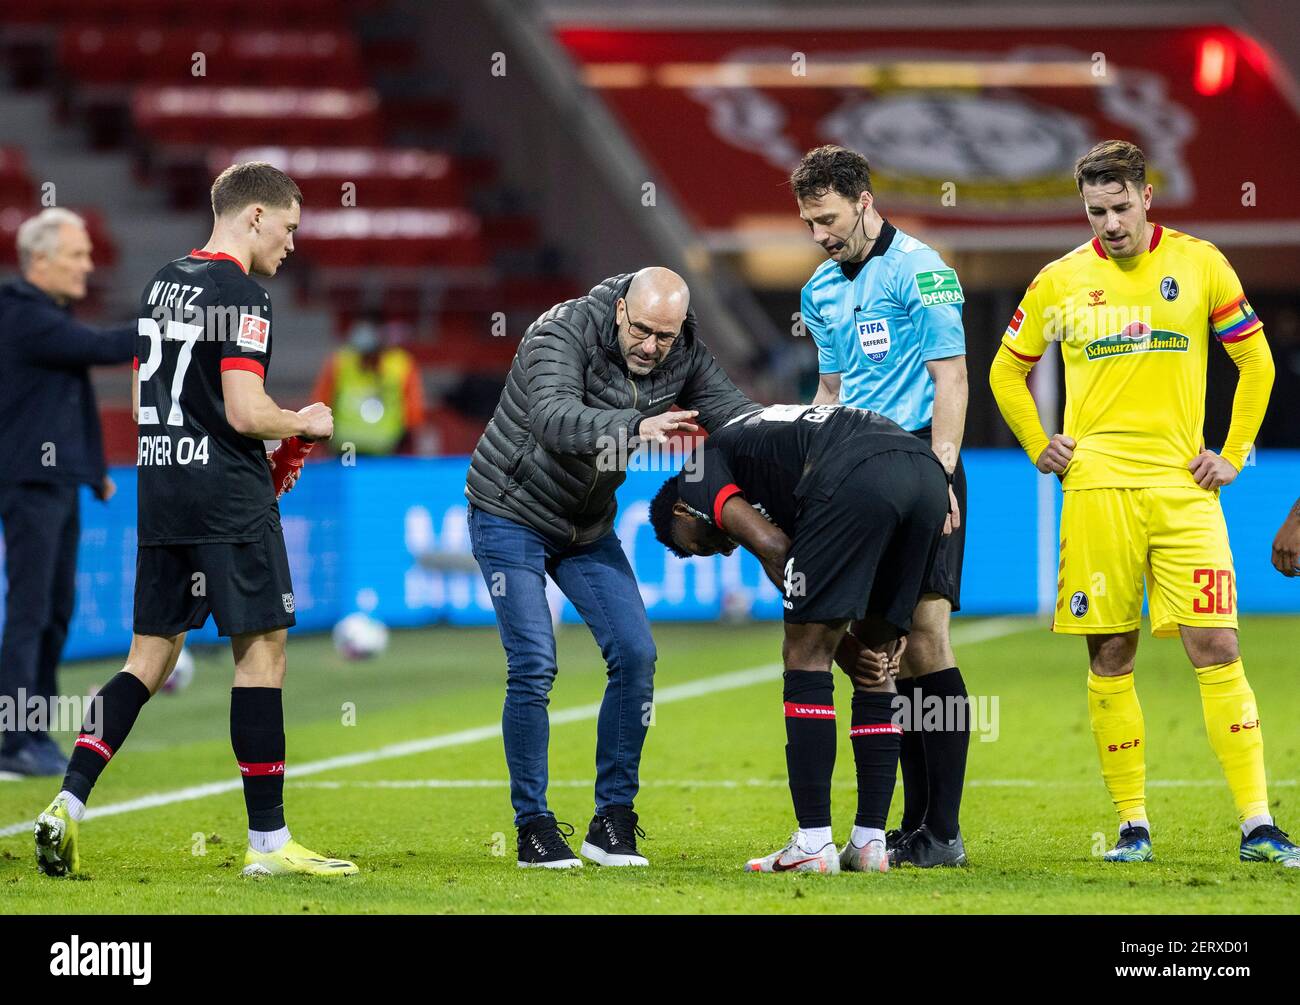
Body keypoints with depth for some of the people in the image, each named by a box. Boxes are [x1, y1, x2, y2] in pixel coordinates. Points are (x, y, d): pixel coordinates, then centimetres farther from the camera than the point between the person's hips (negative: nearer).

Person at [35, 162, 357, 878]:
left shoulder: (163, 281, 14)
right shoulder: (241, 295, -12)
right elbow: (245, 411, -20)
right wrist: (306, 424, 0)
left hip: (157, 490, 8)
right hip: (227, 499, -8)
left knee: (151, 655, 11)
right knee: (261, 650, -1)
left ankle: (68, 803, -1)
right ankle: (267, 842, 0)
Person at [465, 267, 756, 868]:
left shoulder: (684, 358, -10)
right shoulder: (563, 332, -28)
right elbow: (553, 417, -45)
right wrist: (635, 428, -60)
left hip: (587, 526, 6)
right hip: (511, 517, -6)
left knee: (635, 655, -5)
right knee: (533, 666, -13)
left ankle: (613, 820, 3)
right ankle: (533, 827, -3)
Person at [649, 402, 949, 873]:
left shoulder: (699, 470, 19)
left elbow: (773, 547, 4)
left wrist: (845, 646, 10)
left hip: (856, 479, -8)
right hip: (928, 473, 8)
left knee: (806, 655, 3)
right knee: (873, 668, 18)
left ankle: (813, 843, 0)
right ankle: (870, 841, 17)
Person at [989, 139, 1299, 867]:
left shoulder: (1199, 264, 4)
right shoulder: (1060, 281, 7)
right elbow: (1007, 372, 20)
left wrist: (1233, 454, 5)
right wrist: (1039, 448, 8)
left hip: (1183, 486, -1)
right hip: (1097, 490, 1)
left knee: (1216, 648, -8)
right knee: (1111, 656, 1)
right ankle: (1133, 825, 8)